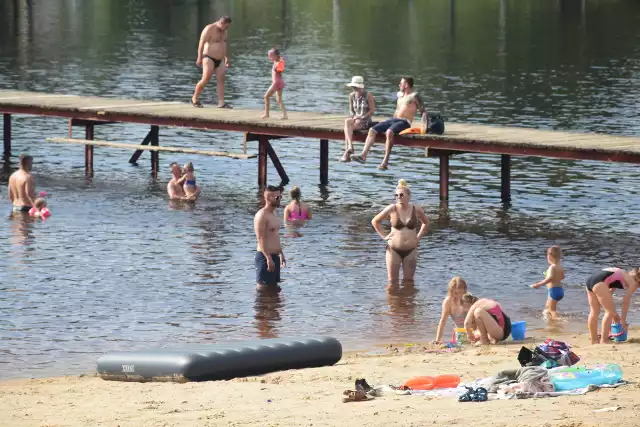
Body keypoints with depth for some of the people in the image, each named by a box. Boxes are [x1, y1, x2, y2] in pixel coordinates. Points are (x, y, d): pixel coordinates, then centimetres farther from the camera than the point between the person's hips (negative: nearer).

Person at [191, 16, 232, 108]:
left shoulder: (223, 31, 11)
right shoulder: (209, 29, -14)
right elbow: (201, 43, -18)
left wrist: (227, 58, 21)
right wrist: (199, 58, -23)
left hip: (219, 60, 8)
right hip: (209, 59, -8)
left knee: (221, 80, -5)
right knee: (206, 79, -16)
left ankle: (221, 103, -11)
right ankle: (195, 99, 1)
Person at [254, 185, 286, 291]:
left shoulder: (273, 214, 16)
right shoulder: (262, 215, -15)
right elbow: (261, 239, -21)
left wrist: (281, 254, 24)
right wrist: (269, 258, -26)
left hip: (274, 256, 10)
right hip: (265, 257, -10)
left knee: (274, 288, 13)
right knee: (264, 288, -6)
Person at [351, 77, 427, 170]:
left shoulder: (414, 96, 2)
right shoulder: (400, 95, 26)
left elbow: (423, 111, -3)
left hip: (404, 122, -8)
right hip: (393, 120, 8)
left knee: (389, 132, -38)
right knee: (372, 130, -12)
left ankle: (385, 161, -39)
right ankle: (363, 155, -22)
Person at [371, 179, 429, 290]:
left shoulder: (416, 210, -3)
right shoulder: (392, 209, -8)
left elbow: (426, 223, 19)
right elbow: (375, 221, 6)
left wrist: (419, 237, 9)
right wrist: (383, 236, 0)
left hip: (410, 250, 1)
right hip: (394, 249, -1)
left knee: (409, 281, 7)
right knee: (393, 282, -1)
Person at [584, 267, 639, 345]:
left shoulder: (623, 275, 33)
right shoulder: (632, 282, 11)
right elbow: (626, 302, 7)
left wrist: (615, 314, 41)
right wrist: (623, 320, 15)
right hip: (599, 281, -9)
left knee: (594, 312, 17)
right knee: (610, 311, 2)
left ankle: (594, 340, 22)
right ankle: (604, 341, 0)